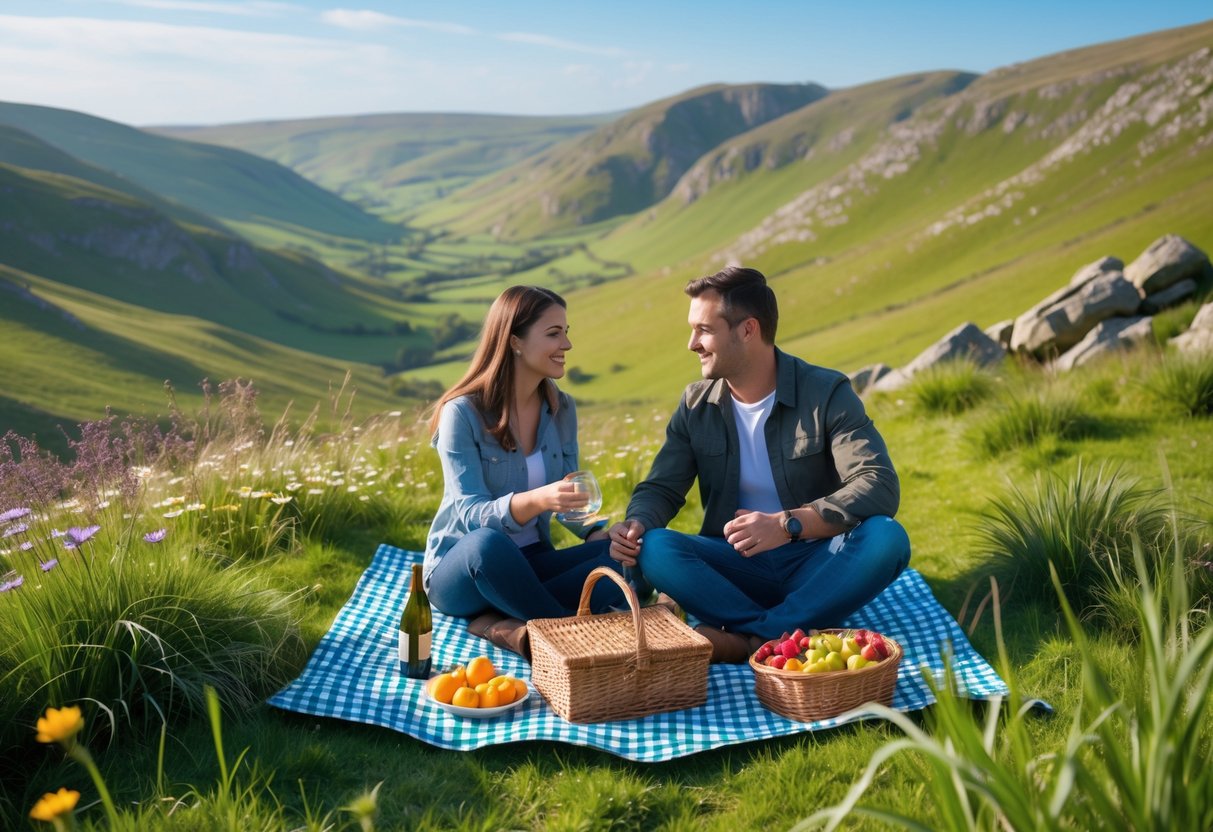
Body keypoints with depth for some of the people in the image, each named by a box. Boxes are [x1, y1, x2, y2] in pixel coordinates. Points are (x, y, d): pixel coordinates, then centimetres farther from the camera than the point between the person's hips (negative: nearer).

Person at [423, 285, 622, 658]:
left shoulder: (561, 409, 3)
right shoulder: (462, 412, -14)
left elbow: (567, 498, 9)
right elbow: (470, 515, -21)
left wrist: (599, 532, -14)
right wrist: (535, 500, -42)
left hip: (530, 563, 5)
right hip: (461, 569, -5)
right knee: (488, 543, -41)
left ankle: (504, 624, -23)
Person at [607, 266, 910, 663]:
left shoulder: (827, 393, -8)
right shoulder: (697, 404, 4)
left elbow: (880, 485, -18)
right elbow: (661, 488, 6)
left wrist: (788, 524, -32)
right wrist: (636, 523, -19)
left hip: (816, 565, -2)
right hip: (738, 567, 2)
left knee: (887, 538, -32)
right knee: (653, 549, -25)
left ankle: (748, 639, -33)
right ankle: (788, 637, -31)